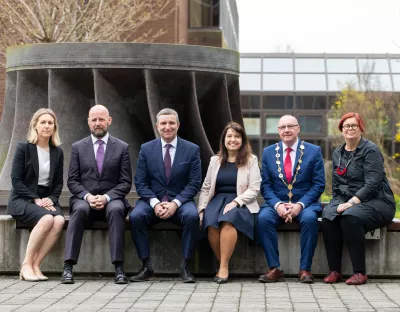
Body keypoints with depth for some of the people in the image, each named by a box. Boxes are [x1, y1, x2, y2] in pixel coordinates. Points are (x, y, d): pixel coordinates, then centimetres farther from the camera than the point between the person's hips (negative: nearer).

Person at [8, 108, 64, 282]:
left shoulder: (57, 152, 12)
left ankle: (35, 265, -24)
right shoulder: (23, 148, -1)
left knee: (59, 220, -31)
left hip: (47, 200, 4)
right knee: (47, 218, -35)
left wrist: (51, 199, -8)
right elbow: (16, 180, -6)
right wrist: (36, 199, -15)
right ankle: (26, 265, -24)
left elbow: (59, 182, 12)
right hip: (22, 200, -4)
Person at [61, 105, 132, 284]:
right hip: (84, 198, 1)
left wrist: (106, 197, -15)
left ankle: (119, 267, -37)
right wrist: (87, 196, -15)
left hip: (111, 200, 0)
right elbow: (72, 181, 4)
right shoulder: (78, 147, 9)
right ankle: (68, 266, -37)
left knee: (116, 209, -35)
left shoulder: (122, 148, 6)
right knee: (80, 209, -35)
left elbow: (126, 183, 1)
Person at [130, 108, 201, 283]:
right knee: (135, 217, -30)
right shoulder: (146, 149, 5)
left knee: (192, 216, -34)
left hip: (180, 202, -1)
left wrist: (175, 203, -17)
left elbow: (194, 183, -2)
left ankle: (185, 267, -22)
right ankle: (147, 267, -20)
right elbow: (140, 183, 2)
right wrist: (155, 203, -16)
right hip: (152, 201, 1)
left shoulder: (192, 150, 2)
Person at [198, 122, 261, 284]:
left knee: (228, 220, -37)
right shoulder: (215, 160, 17)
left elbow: (254, 189, -1)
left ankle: (224, 267, -29)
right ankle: (222, 264, -17)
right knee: (210, 222, -32)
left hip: (241, 203, -3)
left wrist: (235, 202, -16)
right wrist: (201, 209, -1)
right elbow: (205, 188, 14)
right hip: (218, 199, 3)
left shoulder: (251, 160, 7)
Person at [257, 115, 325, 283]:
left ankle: (305, 269, -24)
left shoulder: (314, 151, 2)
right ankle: (274, 268, -23)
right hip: (277, 203, 2)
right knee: (263, 218, -29)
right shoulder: (268, 152, 8)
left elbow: (318, 185, -2)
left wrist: (300, 205, -16)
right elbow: (265, 185, 4)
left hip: (305, 203, -1)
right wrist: (277, 205, -14)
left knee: (309, 218, -34)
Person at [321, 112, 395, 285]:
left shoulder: (371, 150, -6)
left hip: (375, 201, -5)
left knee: (350, 217, -35)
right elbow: (336, 185, 16)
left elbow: (372, 184, -15)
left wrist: (351, 203, -24)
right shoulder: (337, 153, 14)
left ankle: (360, 272, -27)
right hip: (346, 201, 5)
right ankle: (334, 270, -21)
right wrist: (339, 203, -3)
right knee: (328, 217, -27)